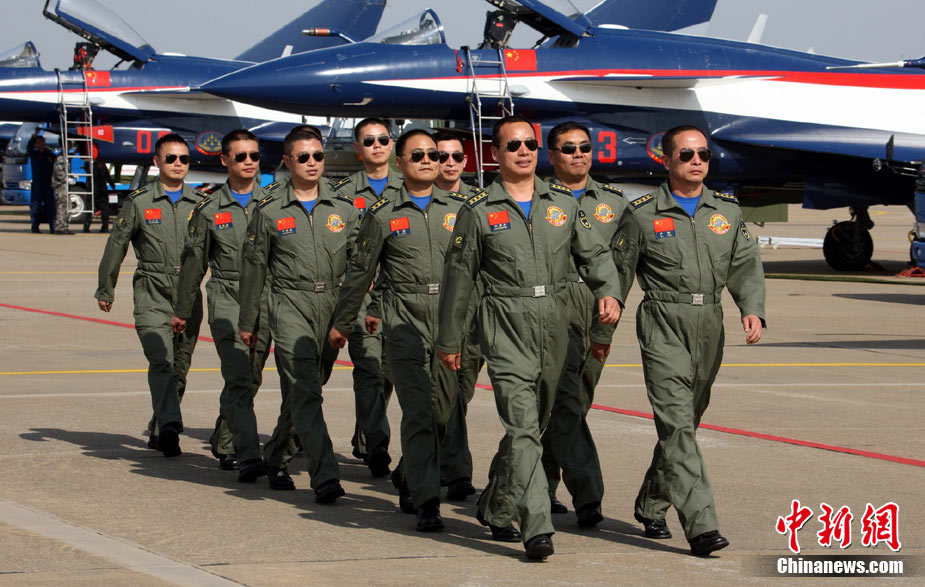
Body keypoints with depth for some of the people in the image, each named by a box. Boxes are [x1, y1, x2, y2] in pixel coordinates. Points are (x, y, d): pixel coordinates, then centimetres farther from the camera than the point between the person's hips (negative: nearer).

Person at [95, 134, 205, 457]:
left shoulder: (200, 204, 9)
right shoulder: (139, 202, 3)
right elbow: (116, 245, 10)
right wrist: (105, 290, 13)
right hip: (152, 294, -3)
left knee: (180, 365, 6)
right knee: (161, 360, -19)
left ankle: (159, 430, 19)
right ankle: (169, 426, -29)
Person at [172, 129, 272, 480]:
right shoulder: (210, 210, 6)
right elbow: (193, 263, 13)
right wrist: (182, 311, 17)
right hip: (226, 299, -2)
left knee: (250, 380, 9)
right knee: (239, 379, -14)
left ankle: (225, 445, 28)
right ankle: (248, 457, -20)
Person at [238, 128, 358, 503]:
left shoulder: (343, 209, 11)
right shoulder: (269, 211, 4)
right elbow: (254, 267, 9)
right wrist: (247, 322, 11)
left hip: (330, 306, 3)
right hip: (290, 306, -3)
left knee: (301, 391, 11)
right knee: (305, 390, -15)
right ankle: (324, 476, -21)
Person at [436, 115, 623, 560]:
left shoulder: (563, 203, 10)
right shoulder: (478, 211, 0)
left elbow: (594, 254, 11)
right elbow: (458, 277, 5)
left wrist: (609, 291, -10)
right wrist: (449, 340, 8)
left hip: (554, 327, 5)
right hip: (506, 330, -4)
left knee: (534, 424, 14)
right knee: (523, 427, -14)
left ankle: (494, 509, 32)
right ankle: (537, 528, -19)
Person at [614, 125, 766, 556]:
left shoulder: (727, 211, 10)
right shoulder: (642, 214, -1)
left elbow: (745, 266, 7)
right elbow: (618, 272, 6)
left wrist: (752, 309, -12)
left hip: (709, 328, 5)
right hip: (663, 328, -5)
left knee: (685, 422, 14)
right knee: (676, 423, -15)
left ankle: (651, 506, 33)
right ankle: (700, 524, -23)